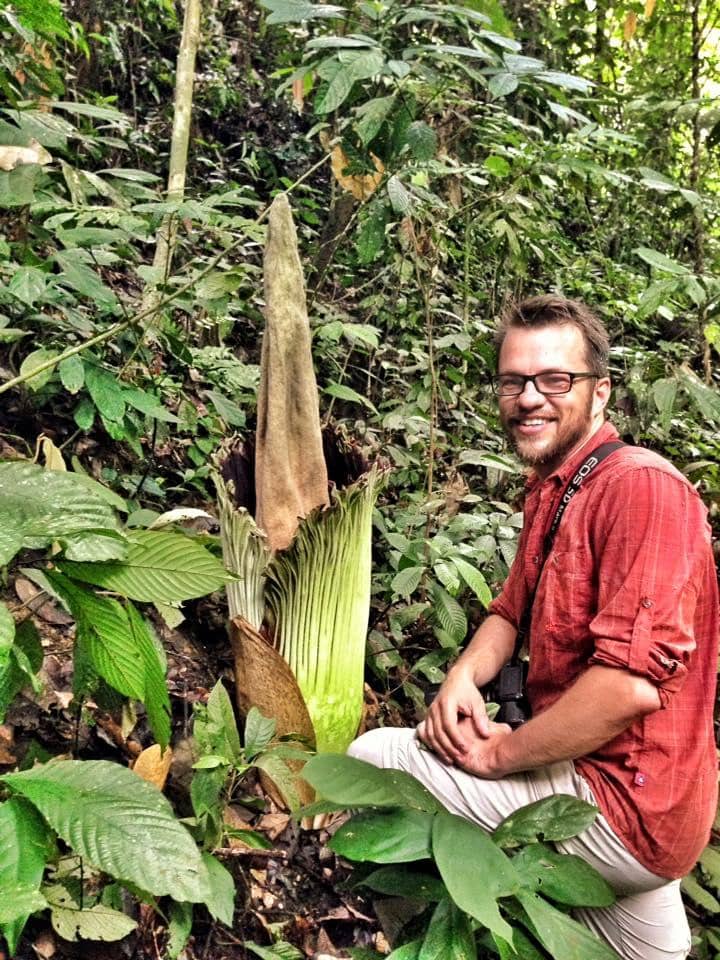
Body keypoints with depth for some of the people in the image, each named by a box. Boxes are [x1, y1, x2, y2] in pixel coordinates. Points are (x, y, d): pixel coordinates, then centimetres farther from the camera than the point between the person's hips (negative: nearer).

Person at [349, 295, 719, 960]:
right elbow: (511, 610, 16)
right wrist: (465, 674, -6)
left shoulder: (642, 486, -22)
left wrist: (500, 753, -18)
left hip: (627, 803, -9)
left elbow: (632, 682, -30)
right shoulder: (549, 490, 10)